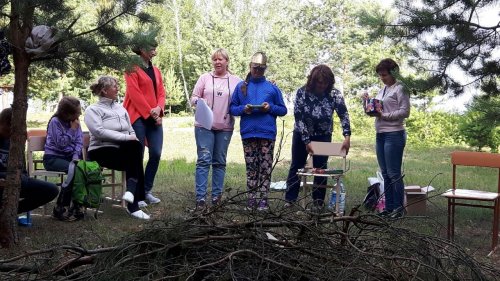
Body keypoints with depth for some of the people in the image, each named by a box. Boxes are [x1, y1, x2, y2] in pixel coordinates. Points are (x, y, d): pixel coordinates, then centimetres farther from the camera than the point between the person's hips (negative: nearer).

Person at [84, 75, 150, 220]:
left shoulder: (121, 109, 23)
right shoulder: (93, 110, 2)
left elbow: (131, 131, 20)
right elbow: (100, 132, -15)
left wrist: (133, 140, -5)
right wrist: (126, 137, -19)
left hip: (125, 151, 5)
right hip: (102, 151, -5)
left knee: (136, 146, -31)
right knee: (135, 160, -31)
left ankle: (131, 191, -36)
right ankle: (133, 204, -27)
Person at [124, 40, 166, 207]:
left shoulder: (156, 71, 18)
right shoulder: (133, 69, -3)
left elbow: (161, 92, 13)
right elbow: (134, 93, -11)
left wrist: (158, 109, -5)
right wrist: (149, 112, -12)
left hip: (154, 118, 6)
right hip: (138, 117, -6)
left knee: (156, 154, -1)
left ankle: (147, 190, 13)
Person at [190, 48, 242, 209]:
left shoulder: (236, 81, 7)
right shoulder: (205, 78, 7)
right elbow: (194, 97, 6)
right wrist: (198, 102, -14)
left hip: (225, 128, 1)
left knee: (220, 162, 8)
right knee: (204, 160, -6)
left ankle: (216, 195, 16)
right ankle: (200, 197, -5)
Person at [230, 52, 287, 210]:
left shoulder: (272, 88, 10)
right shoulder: (241, 86, 12)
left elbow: (283, 110, 9)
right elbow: (232, 108, 10)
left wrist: (270, 107, -9)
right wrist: (243, 109, -10)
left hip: (267, 133, -1)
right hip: (248, 133, 1)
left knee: (265, 168, -1)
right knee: (251, 168, 4)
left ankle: (263, 200, 4)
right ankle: (252, 199, 9)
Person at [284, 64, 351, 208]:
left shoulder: (334, 94, -17)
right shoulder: (302, 93, -21)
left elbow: (344, 115, -19)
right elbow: (299, 118, -19)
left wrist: (347, 136, -32)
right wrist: (306, 141, -20)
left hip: (323, 136, 1)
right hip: (302, 135, -1)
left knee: (321, 167, 1)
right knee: (296, 166, 6)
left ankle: (318, 200, 11)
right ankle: (290, 199, 13)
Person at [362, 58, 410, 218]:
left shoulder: (400, 89, -6)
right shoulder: (382, 90, 17)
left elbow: (405, 112, -12)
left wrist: (384, 115, -16)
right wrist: (367, 102, 1)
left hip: (394, 134, -8)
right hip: (380, 134, 8)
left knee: (393, 173, -5)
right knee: (385, 174, 10)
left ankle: (399, 208, 3)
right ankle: (389, 207, 17)